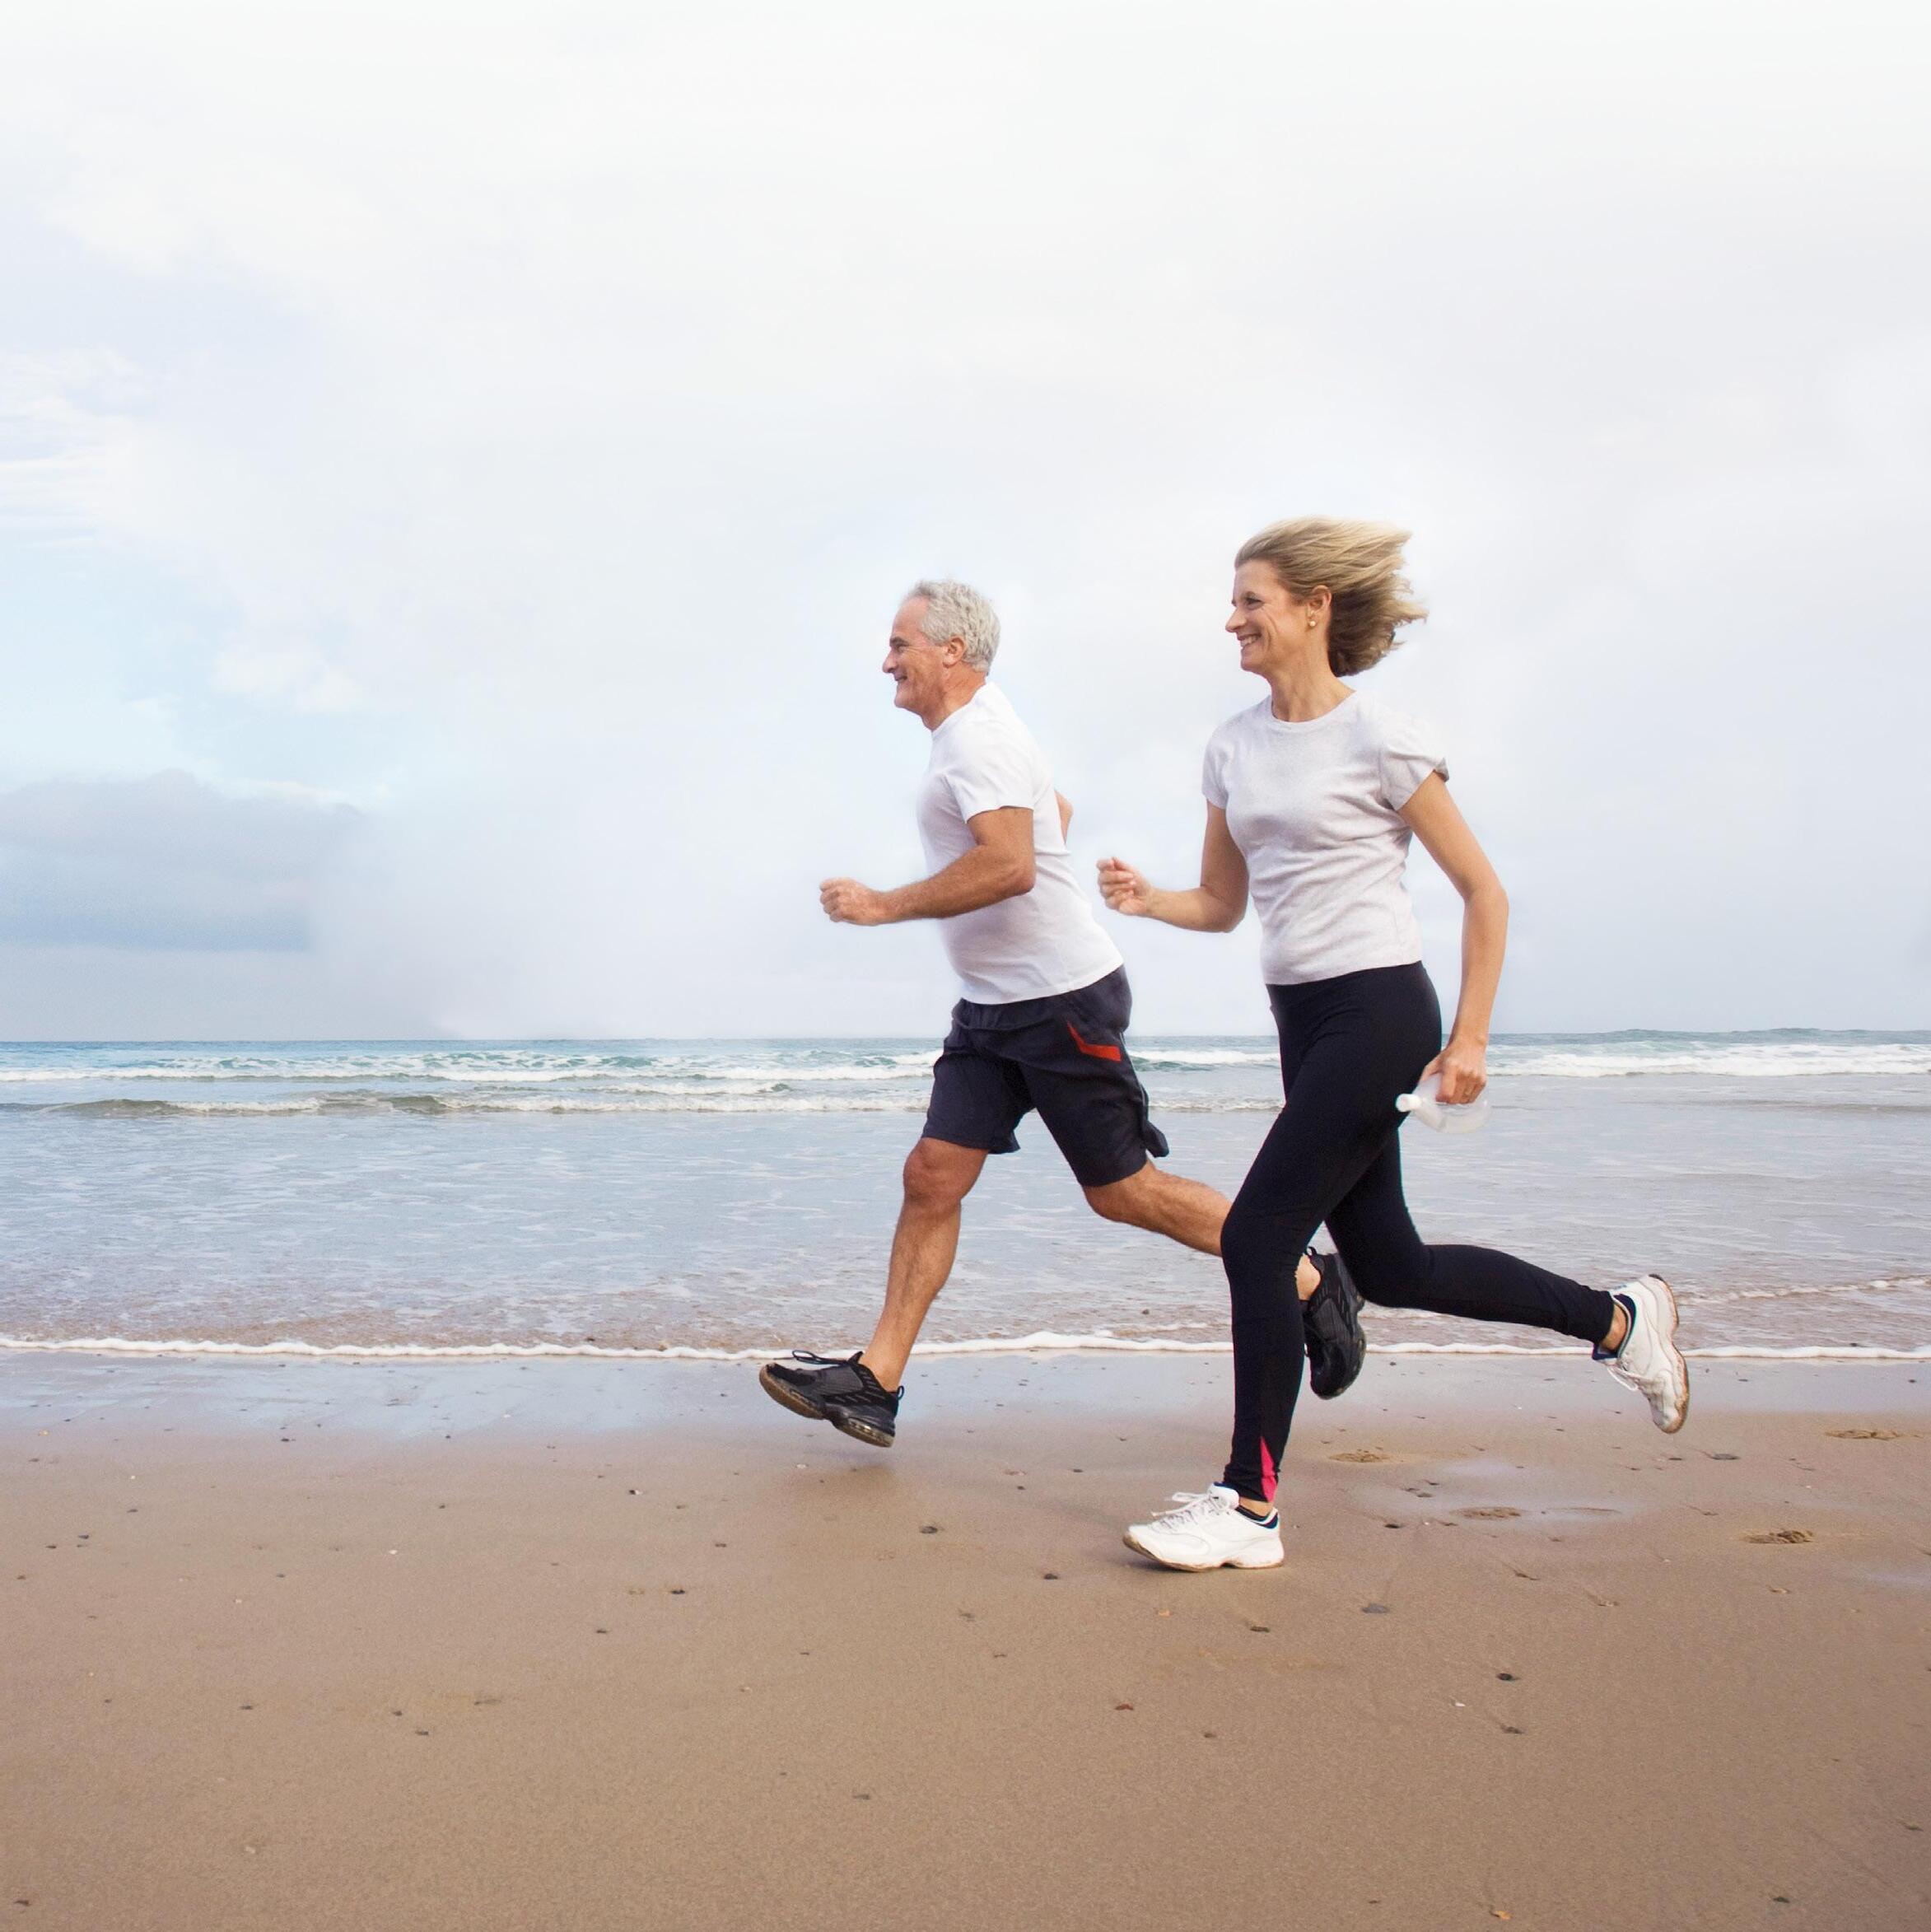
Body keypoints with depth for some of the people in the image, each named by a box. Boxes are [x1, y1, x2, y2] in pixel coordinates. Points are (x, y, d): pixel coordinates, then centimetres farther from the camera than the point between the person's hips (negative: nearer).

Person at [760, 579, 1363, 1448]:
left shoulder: (977, 739, -16)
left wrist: (883, 905, -22)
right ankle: (875, 1383, 2)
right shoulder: (971, 735, 17)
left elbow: (1009, 865, -31)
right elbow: (1057, 811, 32)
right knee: (933, 1175, 1)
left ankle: (1312, 1286, 16)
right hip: (994, 1008, 10)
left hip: (1062, 1000, -10)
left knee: (1122, 1190, 0)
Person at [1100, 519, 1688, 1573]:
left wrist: (1469, 1037, -10)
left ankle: (1249, 1505, 3)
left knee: (1256, 1238, -11)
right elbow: (1221, 904, 14)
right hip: (1302, 1020, 8)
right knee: (1388, 1267, 14)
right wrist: (1144, 898, -6)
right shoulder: (1234, 746, 9)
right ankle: (1618, 1318, 35)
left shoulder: (1379, 739, -10)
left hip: (1377, 1014, -8)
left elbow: (1484, 894, -6)